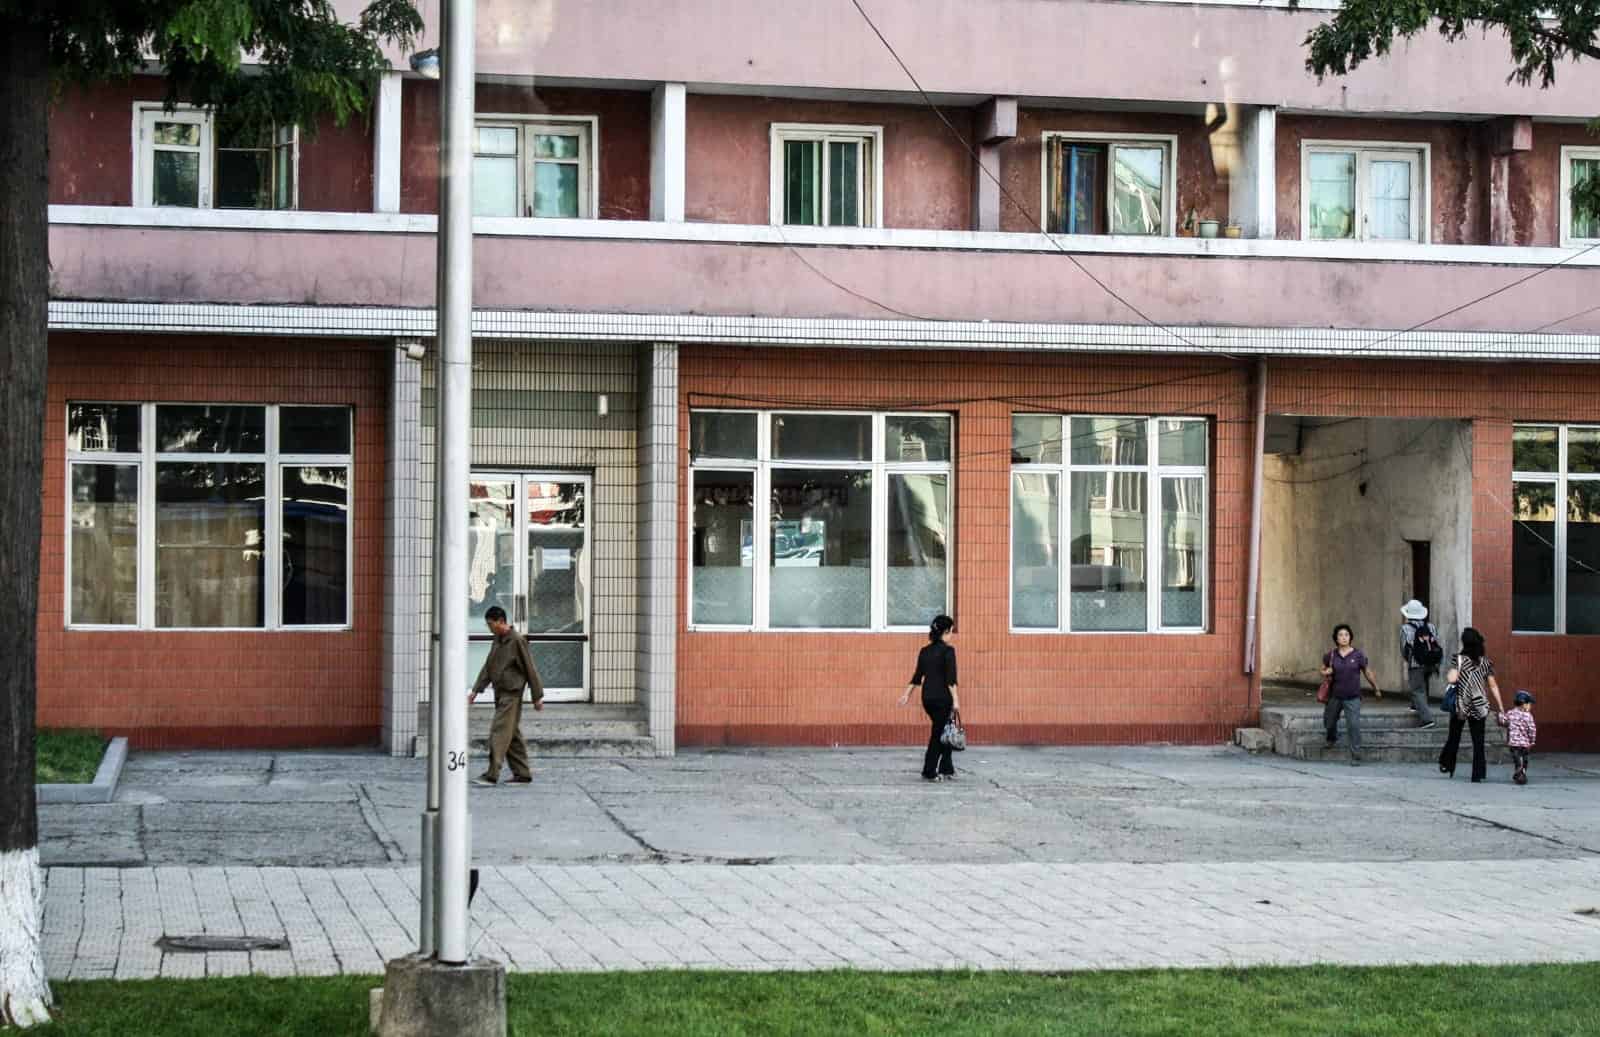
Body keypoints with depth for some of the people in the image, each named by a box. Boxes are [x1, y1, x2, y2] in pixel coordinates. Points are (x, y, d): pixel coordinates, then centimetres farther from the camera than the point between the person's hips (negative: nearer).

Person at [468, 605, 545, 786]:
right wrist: (476, 690, 11)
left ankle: (492, 775, -16)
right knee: (512, 734, 11)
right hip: (500, 693, 9)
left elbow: (530, 668, -11)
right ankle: (522, 774, 15)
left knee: (499, 732, -13)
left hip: (511, 693, -9)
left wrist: (537, 696, -9)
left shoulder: (517, 640, -13)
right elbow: (488, 667, 17)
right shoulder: (498, 640, 13)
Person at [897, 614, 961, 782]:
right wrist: (955, 700, -19)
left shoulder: (925, 651, 9)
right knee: (939, 735, 1)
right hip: (942, 697, -7)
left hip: (927, 697, 7)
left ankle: (946, 770, 18)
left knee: (943, 732, 16)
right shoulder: (948, 650, -11)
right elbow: (950, 678, -17)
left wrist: (907, 693, 17)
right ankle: (929, 773, 2)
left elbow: (917, 676, 11)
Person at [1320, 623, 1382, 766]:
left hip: (1352, 698, -3)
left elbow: (1368, 672, 3)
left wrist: (1376, 689, 11)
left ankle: (1356, 757, -6)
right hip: (1335, 696, 3)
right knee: (1329, 722, 19)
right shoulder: (1331, 655, -2)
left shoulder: (1358, 655, -7)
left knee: (1354, 726, -13)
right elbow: (1323, 670, 14)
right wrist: (1325, 672, -10)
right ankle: (1332, 739, 53)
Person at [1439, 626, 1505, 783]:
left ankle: (1447, 765, 20)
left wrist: (1448, 675, 4)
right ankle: (1478, 774, 2)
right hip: (1479, 706, 2)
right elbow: (1493, 686, 2)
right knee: (1478, 741, 5)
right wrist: (1500, 707, 7)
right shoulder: (1486, 662, 1)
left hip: (1460, 705, -2)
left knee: (1454, 737, 14)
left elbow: (1451, 679, -20)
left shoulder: (1460, 659, -9)